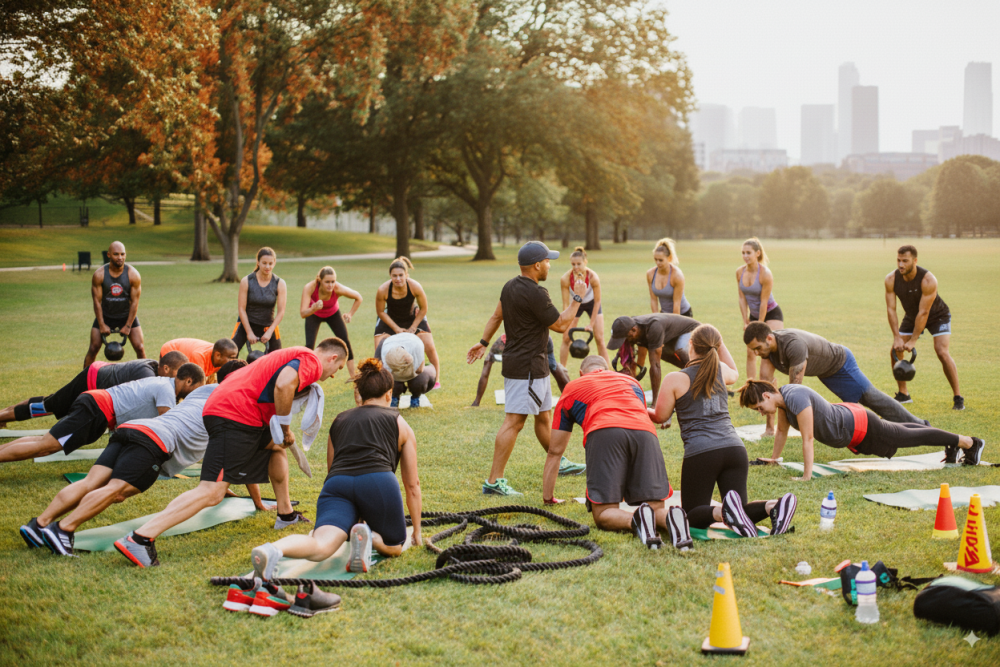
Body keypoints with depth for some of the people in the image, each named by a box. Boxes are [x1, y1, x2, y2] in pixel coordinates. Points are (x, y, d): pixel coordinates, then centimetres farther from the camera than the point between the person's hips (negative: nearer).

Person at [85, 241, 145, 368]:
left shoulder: (133, 274, -17)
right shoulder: (99, 274, -17)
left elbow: (134, 302, -13)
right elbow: (97, 301, -12)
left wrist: (128, 326, -15)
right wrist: (102, 325, -15)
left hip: (127, 315, 0)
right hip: (105, 315, 0)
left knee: (140, 348, -8)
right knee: (93, 349, -4)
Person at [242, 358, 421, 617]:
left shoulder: (339, 421, 34)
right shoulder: (399, 424, 26)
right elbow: (412, 484, 29)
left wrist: (351, 516, 55)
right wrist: (416, 531, 38)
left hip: (336, 484, 2)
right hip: (378, 482, -2)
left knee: (321, 545, -18)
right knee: (394, 545, 18)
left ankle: (272, 550, -51)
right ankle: (367, 535, -18)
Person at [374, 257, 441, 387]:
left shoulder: (415, 287, -31)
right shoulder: (383, 290, -31)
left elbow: (423, 309, -13)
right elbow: (381, 312, -14)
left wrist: (413, 328, -14)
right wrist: (396, 329, -16)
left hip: (413, 317, 0)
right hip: (390, 319, 0)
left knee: (430, 347, -8)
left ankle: (436, 379, 10)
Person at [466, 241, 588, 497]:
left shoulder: (511, 286, 8)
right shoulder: (535, 294, -21)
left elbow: (496, 316, 18)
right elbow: (561, 325, -13)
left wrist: (484, 342, 28)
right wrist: (577, 299, -2)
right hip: (527, 367, -10)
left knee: (544, 416, 22)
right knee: (514, 422, -10)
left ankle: (559, 463, 37)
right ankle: (494, 481, -11)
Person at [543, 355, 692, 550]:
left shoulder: (572, 388, 34)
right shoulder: (631, 381, 41)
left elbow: (555, 452, 37)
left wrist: (547, 499, 46)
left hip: (603, 432, -2)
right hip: (646, 432, 3)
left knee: (603, 514, -1)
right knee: (656, 508, 3)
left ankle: (636, 520, -33)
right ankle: (671, 519, -32)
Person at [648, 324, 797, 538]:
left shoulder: (675, 379, 0)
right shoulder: (721, 370, 13)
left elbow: (660, 416, 14)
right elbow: (734, 374, 40)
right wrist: (719, 343, 38)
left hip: (700, 453, -4)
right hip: (734, 447, 5)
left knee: (693, 516, 8)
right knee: (739, 513, 11)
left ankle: (723, 512, -26)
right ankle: (773, 506, -21)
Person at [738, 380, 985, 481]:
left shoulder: (796, 398, -36)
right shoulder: (781, 397, -8)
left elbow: (808, 438, -37)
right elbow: (782, 430, 9)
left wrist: (806, 476, -35)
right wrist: (774, 458, 18)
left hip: (858, 427, -8)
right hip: (845, 413, 8)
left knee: (909, 437, 9)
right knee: (902, 433, 27)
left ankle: (969, 442, 26)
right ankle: (951, 443, 49)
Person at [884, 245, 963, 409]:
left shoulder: (928, 280, -34)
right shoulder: (891, 280, -21)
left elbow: (923, 313, -32)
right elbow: (891, 309, -19)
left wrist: (912, 341, -32)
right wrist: (897, 337, -27)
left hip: (937, 316, -5)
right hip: (911, 316, 5)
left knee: (942, 352, -22)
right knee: (896, 351, -5)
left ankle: (958, 398, -13)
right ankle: (903, 394, 10)